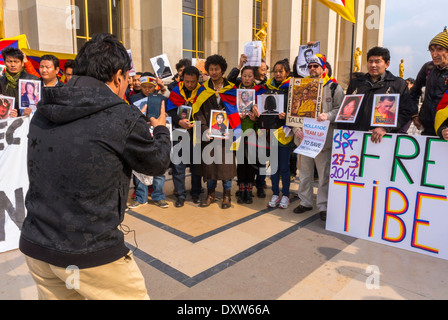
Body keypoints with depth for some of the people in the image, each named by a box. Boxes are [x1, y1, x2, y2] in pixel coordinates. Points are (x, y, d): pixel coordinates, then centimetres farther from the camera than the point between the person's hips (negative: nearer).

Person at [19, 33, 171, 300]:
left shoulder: (43, 113, 1)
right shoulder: (124, 117, -16)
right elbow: (158, 163, -1)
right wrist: (161, 130, 19)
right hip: (91, 253, -6)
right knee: (135, 295, 15)